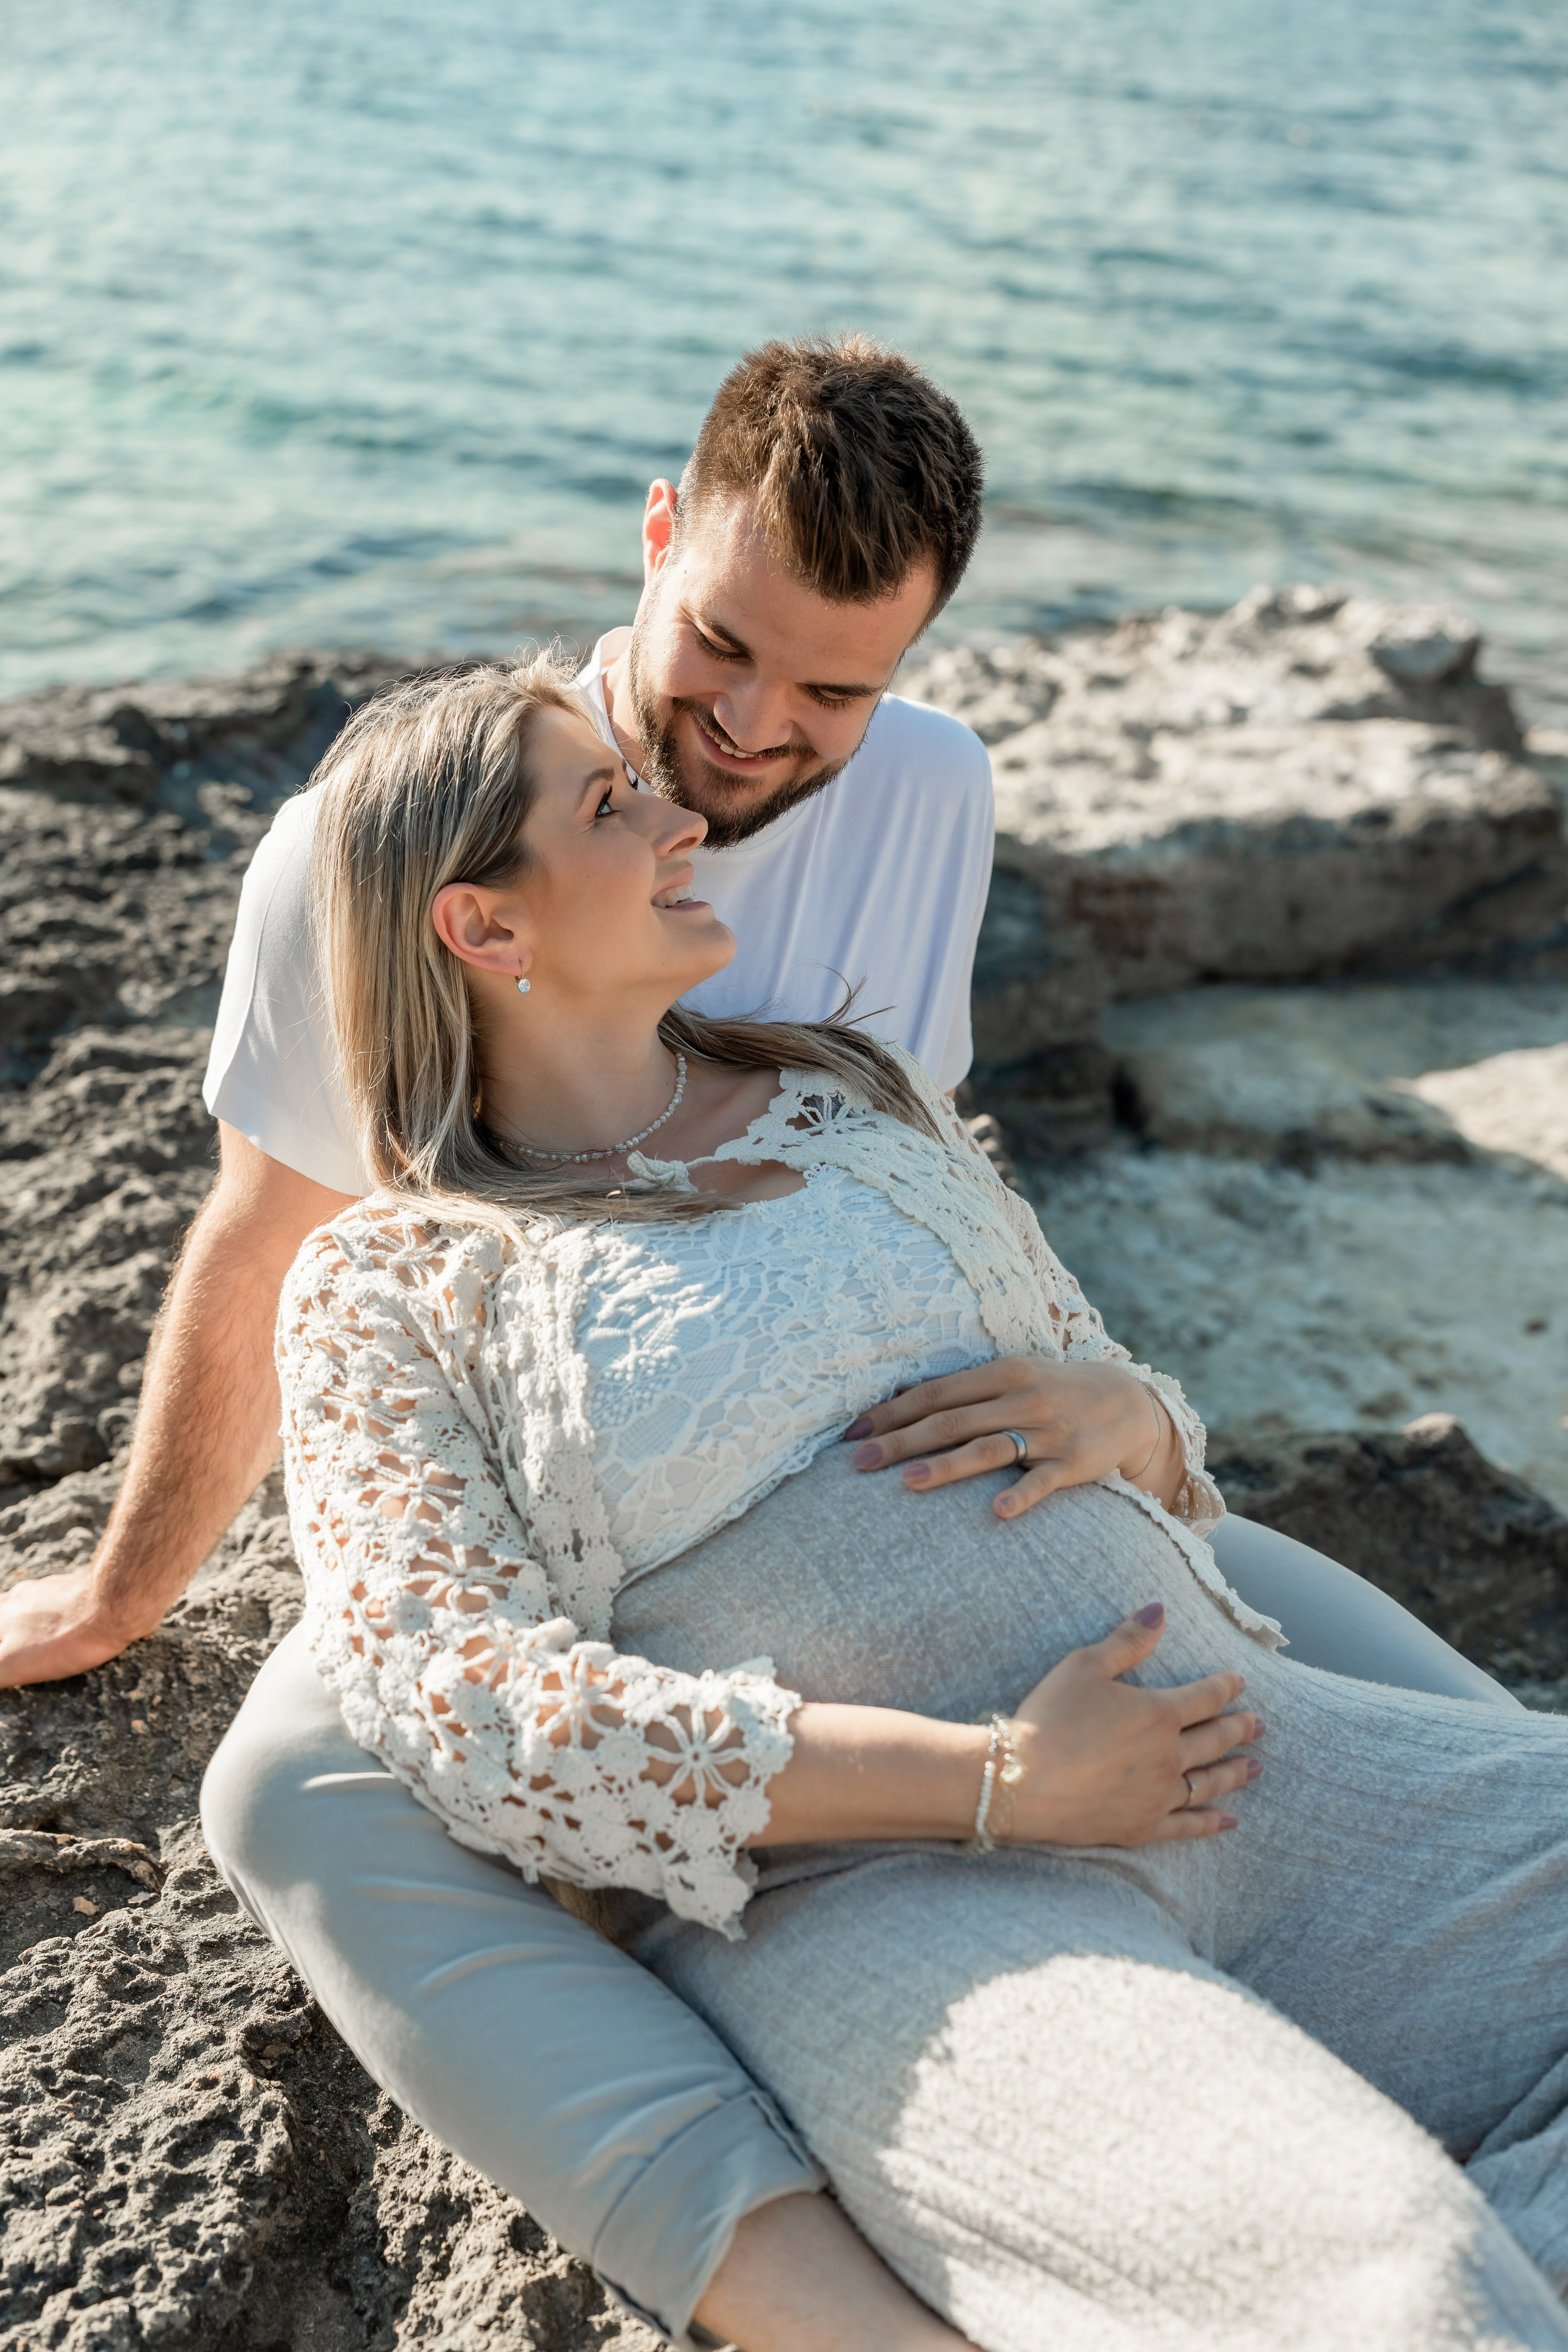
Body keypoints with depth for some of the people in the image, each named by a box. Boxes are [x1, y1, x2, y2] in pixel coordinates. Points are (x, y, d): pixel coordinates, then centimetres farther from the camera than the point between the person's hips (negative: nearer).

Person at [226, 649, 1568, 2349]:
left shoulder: (852, 1094, 22)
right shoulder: (383, 1288, 6)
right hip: (861, 1887, -5)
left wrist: (1127, 1417, 0)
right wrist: (991, 1784, -15)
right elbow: (453, 1705, -8)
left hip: (1249, 1744, 6)